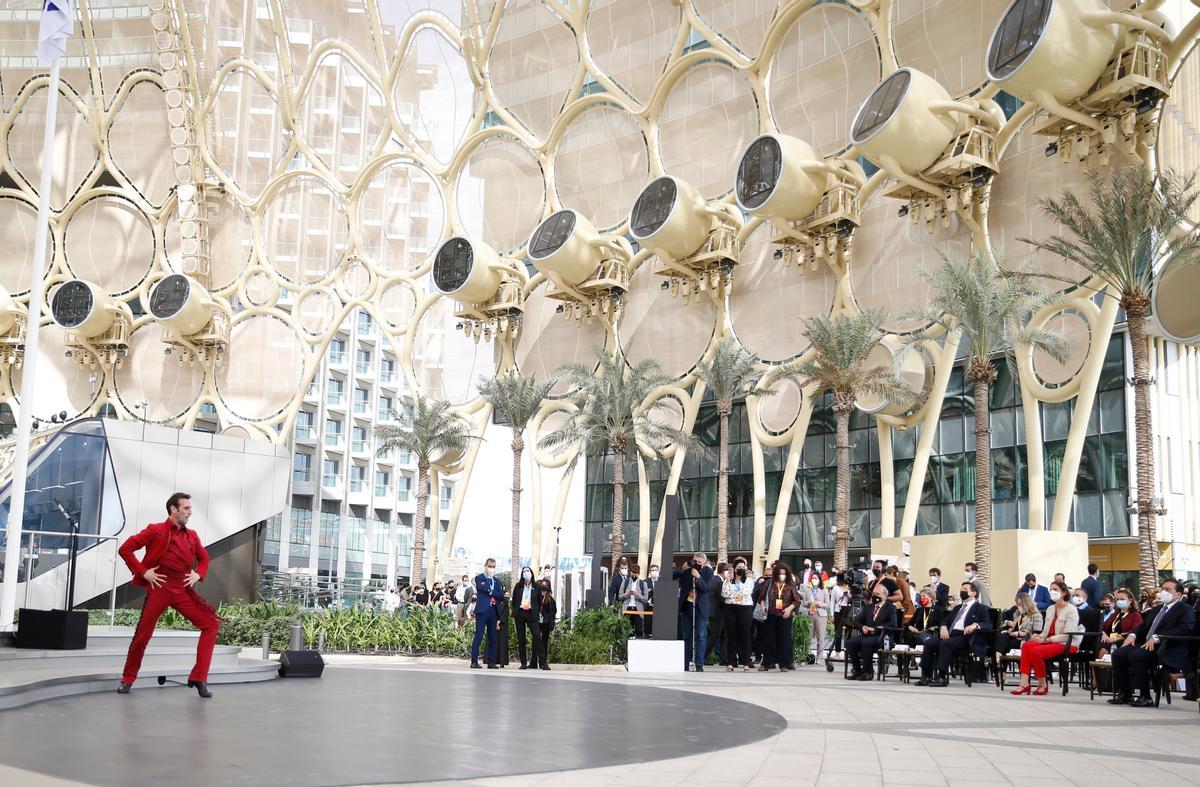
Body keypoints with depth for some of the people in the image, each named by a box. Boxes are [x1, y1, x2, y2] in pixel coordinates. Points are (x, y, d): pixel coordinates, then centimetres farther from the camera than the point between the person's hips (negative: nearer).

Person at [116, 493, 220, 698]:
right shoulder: (155, 531, -1)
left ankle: (198, 678, -2)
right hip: (159, 588, -4)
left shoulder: (192, 536, 12)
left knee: (211, 624, -7)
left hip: (183, 590, 4)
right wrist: (143, 572, -8)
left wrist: (199, 574, 9)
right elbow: (125, 549, -3)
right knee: (143, 635, 0)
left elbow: (203, 557, 28)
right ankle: (128, 679, 23)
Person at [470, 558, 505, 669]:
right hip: (482, 610, -5)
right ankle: (474, 661, -9)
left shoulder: (497, 581, 19)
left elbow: (501, 597, 7)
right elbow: (484, 588, -14)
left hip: (493, 611, 5)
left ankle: (491, 662, 8)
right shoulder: (479, 578, 6)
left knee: (492, 638, 5)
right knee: (479, 636, -9)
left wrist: (490, 592, -4)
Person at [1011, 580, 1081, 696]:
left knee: (1035, 651, -28)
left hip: (1067, 644, -7)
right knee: (1026, 645, -19)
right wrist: (1039, 637, -7)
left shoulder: (1071, 610, -8)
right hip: (1050, 642, 7)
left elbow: (1068, 635, -16)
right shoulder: (1050, 609, 16)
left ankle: (1043, 685, -12)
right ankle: (1024, 683, -25)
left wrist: (1045, 640, -22)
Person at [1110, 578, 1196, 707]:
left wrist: (1157, 638, -26)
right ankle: (1124, 694, -8)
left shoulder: (1186, 610, 2)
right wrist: (1133, 635, 1)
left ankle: (1145, 697, -23)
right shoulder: (1156, 609, 28)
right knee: (1118, 654, -15)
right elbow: (1143, 626, 26)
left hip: (1167, 650, -8)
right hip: (1146, 644, 8)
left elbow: (1183, 629, -16)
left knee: (1135, 655, -32)